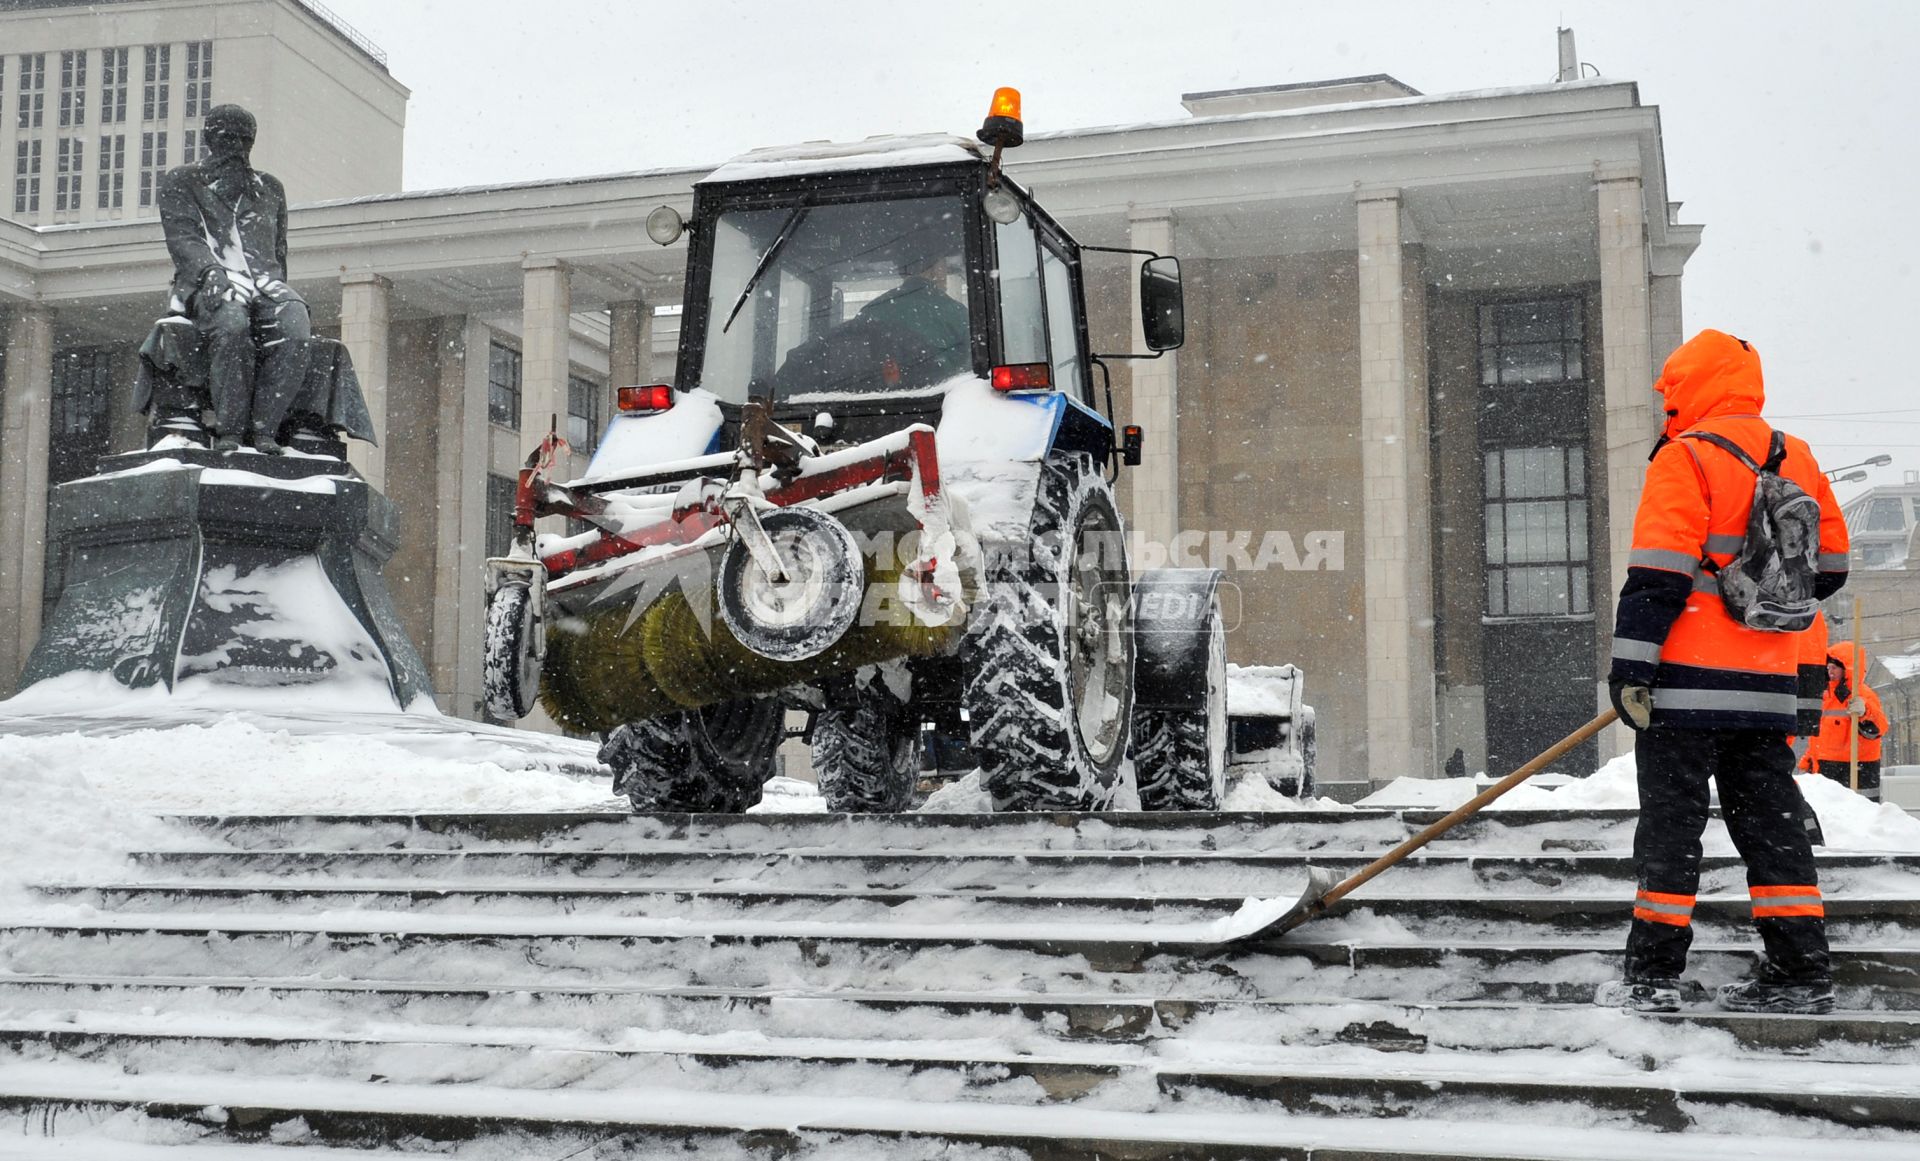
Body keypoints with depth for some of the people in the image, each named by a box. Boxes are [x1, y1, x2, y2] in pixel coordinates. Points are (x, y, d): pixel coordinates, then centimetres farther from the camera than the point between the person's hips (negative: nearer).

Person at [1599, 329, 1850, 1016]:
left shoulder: (1686, 458, -10)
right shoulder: (1799, 462, 12)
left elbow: (1658, 573, -17)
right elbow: (1828, 566, 19)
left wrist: (1629, 667, -15)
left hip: (1689, 681, -6)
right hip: (1770, 685, 7)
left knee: (1671, 822, -1)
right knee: (1769, 819, 12)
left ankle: (1653, 977, 2)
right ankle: (1801, 973, 12)